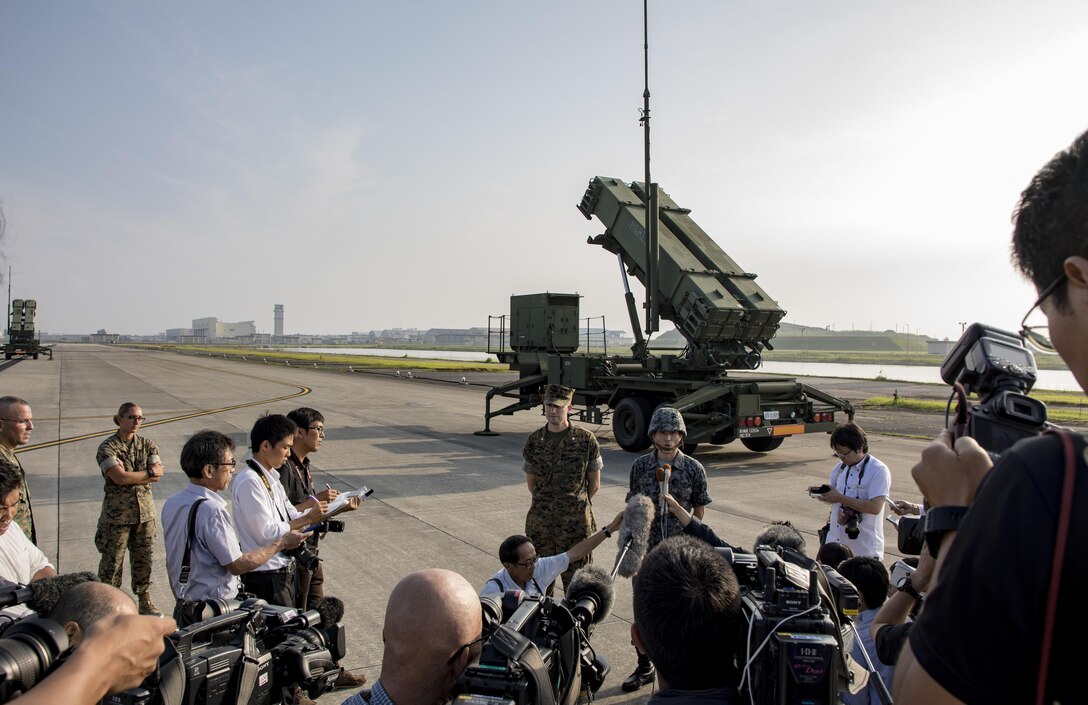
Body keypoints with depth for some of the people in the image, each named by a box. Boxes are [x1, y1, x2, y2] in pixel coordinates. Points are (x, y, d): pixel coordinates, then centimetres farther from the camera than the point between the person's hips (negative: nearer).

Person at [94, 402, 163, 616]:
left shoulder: (147, 445, 7)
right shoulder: (107, 447, -7)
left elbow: (158, 472, -6)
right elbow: (119, 478, -18)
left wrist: (131, 476, -15)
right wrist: (148, 473, -10)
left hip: (145, 510, 4)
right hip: (117, 512, -4)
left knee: (144, 557, 11)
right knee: (112, 559, 5)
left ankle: (144, 599, 23)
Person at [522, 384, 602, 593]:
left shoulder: (586, 440, -5)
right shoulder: (534, 440, 1)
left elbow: (594, 484, 4)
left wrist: (575, 504, 8)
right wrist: (547, 503, 9)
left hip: (576, 523, -2)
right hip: (540, 523, 2)